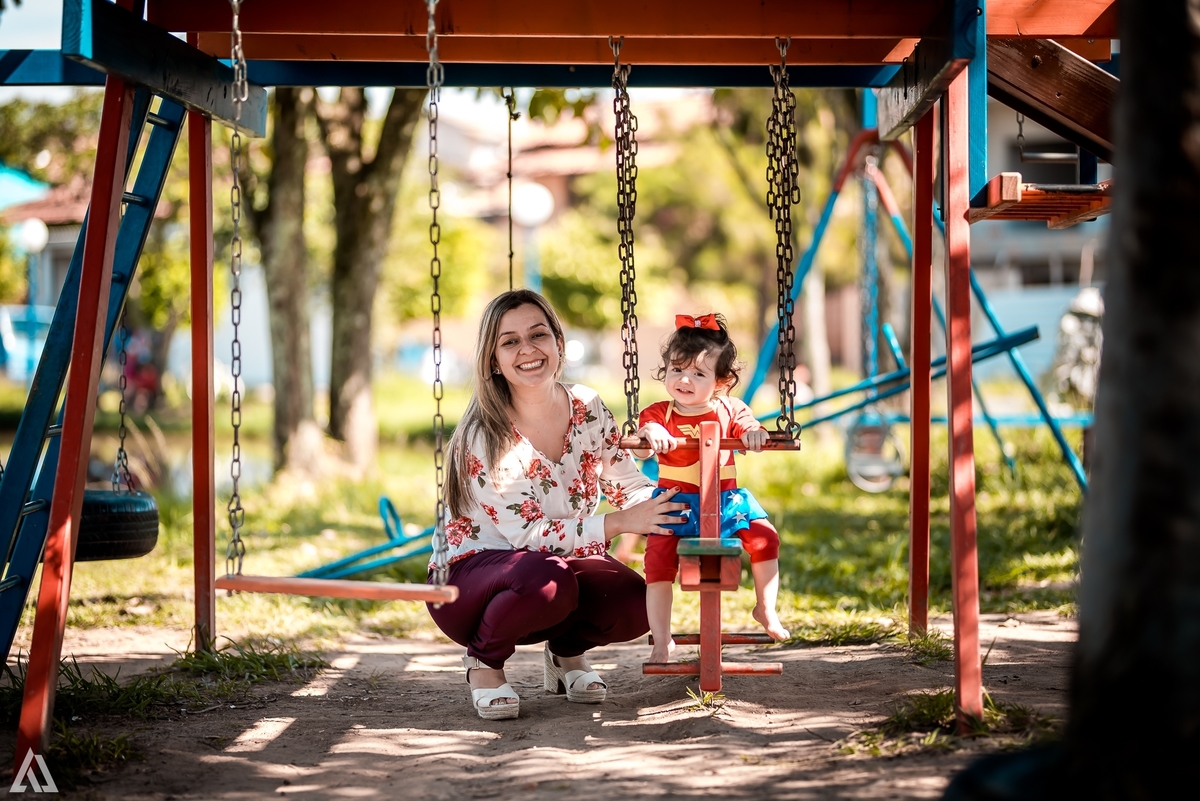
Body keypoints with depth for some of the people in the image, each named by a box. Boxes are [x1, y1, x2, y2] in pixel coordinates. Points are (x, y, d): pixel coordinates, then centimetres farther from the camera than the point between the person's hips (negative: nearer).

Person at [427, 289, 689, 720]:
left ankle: (566, 649, 10)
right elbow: (528, 535, -24)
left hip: (567, 560, 5)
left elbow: (629, 485, 3)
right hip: (471, 574, -5)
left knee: (634, 603, -24)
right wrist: (619, 523, -31)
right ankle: (484, 662, -7)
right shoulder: (482, 438, -21)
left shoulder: (587, 408, -4)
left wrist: (671, 508, -18)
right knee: (548, 580, -38)